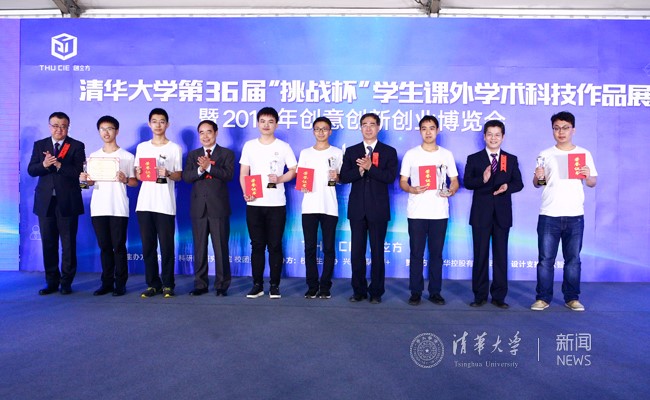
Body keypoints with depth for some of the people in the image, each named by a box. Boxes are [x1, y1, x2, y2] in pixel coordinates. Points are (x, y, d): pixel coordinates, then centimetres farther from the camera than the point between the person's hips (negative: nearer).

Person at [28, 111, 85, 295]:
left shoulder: (77, 146, 2)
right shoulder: (39, 145, 12)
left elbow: (79, 172, -9)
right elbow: (31, 170, 4)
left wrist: (59, 165, -21)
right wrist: (44, 165, -15)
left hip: (67, 202, -3)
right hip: (45, 201, 3)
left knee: (68, 243, 1)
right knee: (48, 243, 7)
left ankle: (66, 282, 11)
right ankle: (52, 281, 17)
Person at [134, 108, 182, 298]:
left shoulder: (174, 148, 6)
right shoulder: (142, 147, 15)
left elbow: (179, 176, 4)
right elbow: (137, 174, 16)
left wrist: (168, 174, -16)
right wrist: (139, 174, -6)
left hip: (165, 204, -3)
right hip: (144, 203, 3)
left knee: (166, 246, -3)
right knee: (148, 246, 4)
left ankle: (167, 284, 7)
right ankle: (153, 284, 13)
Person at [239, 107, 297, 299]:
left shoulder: (283, 147, 4)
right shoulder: (249, 146, 8)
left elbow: (294, 170, 5)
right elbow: (243, 173, 8)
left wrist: (279, 179, -13)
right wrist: (245, 193, -9)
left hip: (277, 204, -1)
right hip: (254, 203, 2)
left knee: (275, 245, 2)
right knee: (257, 245, 6)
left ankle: (275, 285, 11)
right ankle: (257, 284, 15)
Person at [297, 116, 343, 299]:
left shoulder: (337, 153, 7)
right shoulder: (305, 153, 12)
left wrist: (337, 177, -12)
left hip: (330, 207, -1)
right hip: (309, 206, 1)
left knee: (328, 248, 1)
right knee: (310, 248, 3)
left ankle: (325, 286, 10)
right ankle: (312, 286, 11)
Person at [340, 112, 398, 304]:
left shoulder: (389, 151, 5)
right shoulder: (351, 151, 11)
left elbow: (390, 177, -8)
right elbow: (343, 177, 1)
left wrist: (370, 167, -17)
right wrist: (360, 169, -15)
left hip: (378, 209, -2)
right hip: (357, 208, 2)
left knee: (377, 252, 3)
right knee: (357, 251, 5)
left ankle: (376, 292, 13)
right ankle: (359, 290, 15)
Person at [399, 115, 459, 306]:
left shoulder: (446, 154, 8)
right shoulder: (411, 154, 5)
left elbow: (455, 181, 10)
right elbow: (402, 181, 5)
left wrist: (451, 191, -13)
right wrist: (412, 189, -16)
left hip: (439, 212, 1)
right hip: (416, 212, -1)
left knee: (436, 253, 6)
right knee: (416, 253, 3)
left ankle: (435, 292, 15)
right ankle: (415, 292, 12)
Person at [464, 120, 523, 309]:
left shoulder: (511, 159, 11)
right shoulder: (473, 158, 6)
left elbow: (519, 183, 5)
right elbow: (467, 182, -4)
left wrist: (507, 186, -16)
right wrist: (482, 179, -23)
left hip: (502, 214, 1)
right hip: (481, 214, -1)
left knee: (501, 256, 5)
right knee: (480, 256, 3)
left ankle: (499, 296, 14)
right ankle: (480, 295, 12)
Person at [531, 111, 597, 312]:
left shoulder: (584, 154, 8)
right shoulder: (545, 155, 6)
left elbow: (593, 183, 10)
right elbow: (537, 184, 7)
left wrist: (587, 175, -11)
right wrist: (538, 177, -15)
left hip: (575, 216, 1)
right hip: (549, 215, -1)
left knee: (573, 259, 8)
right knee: (546, 259, 1)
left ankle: (572, 298, 18)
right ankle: (543, 298, 10)